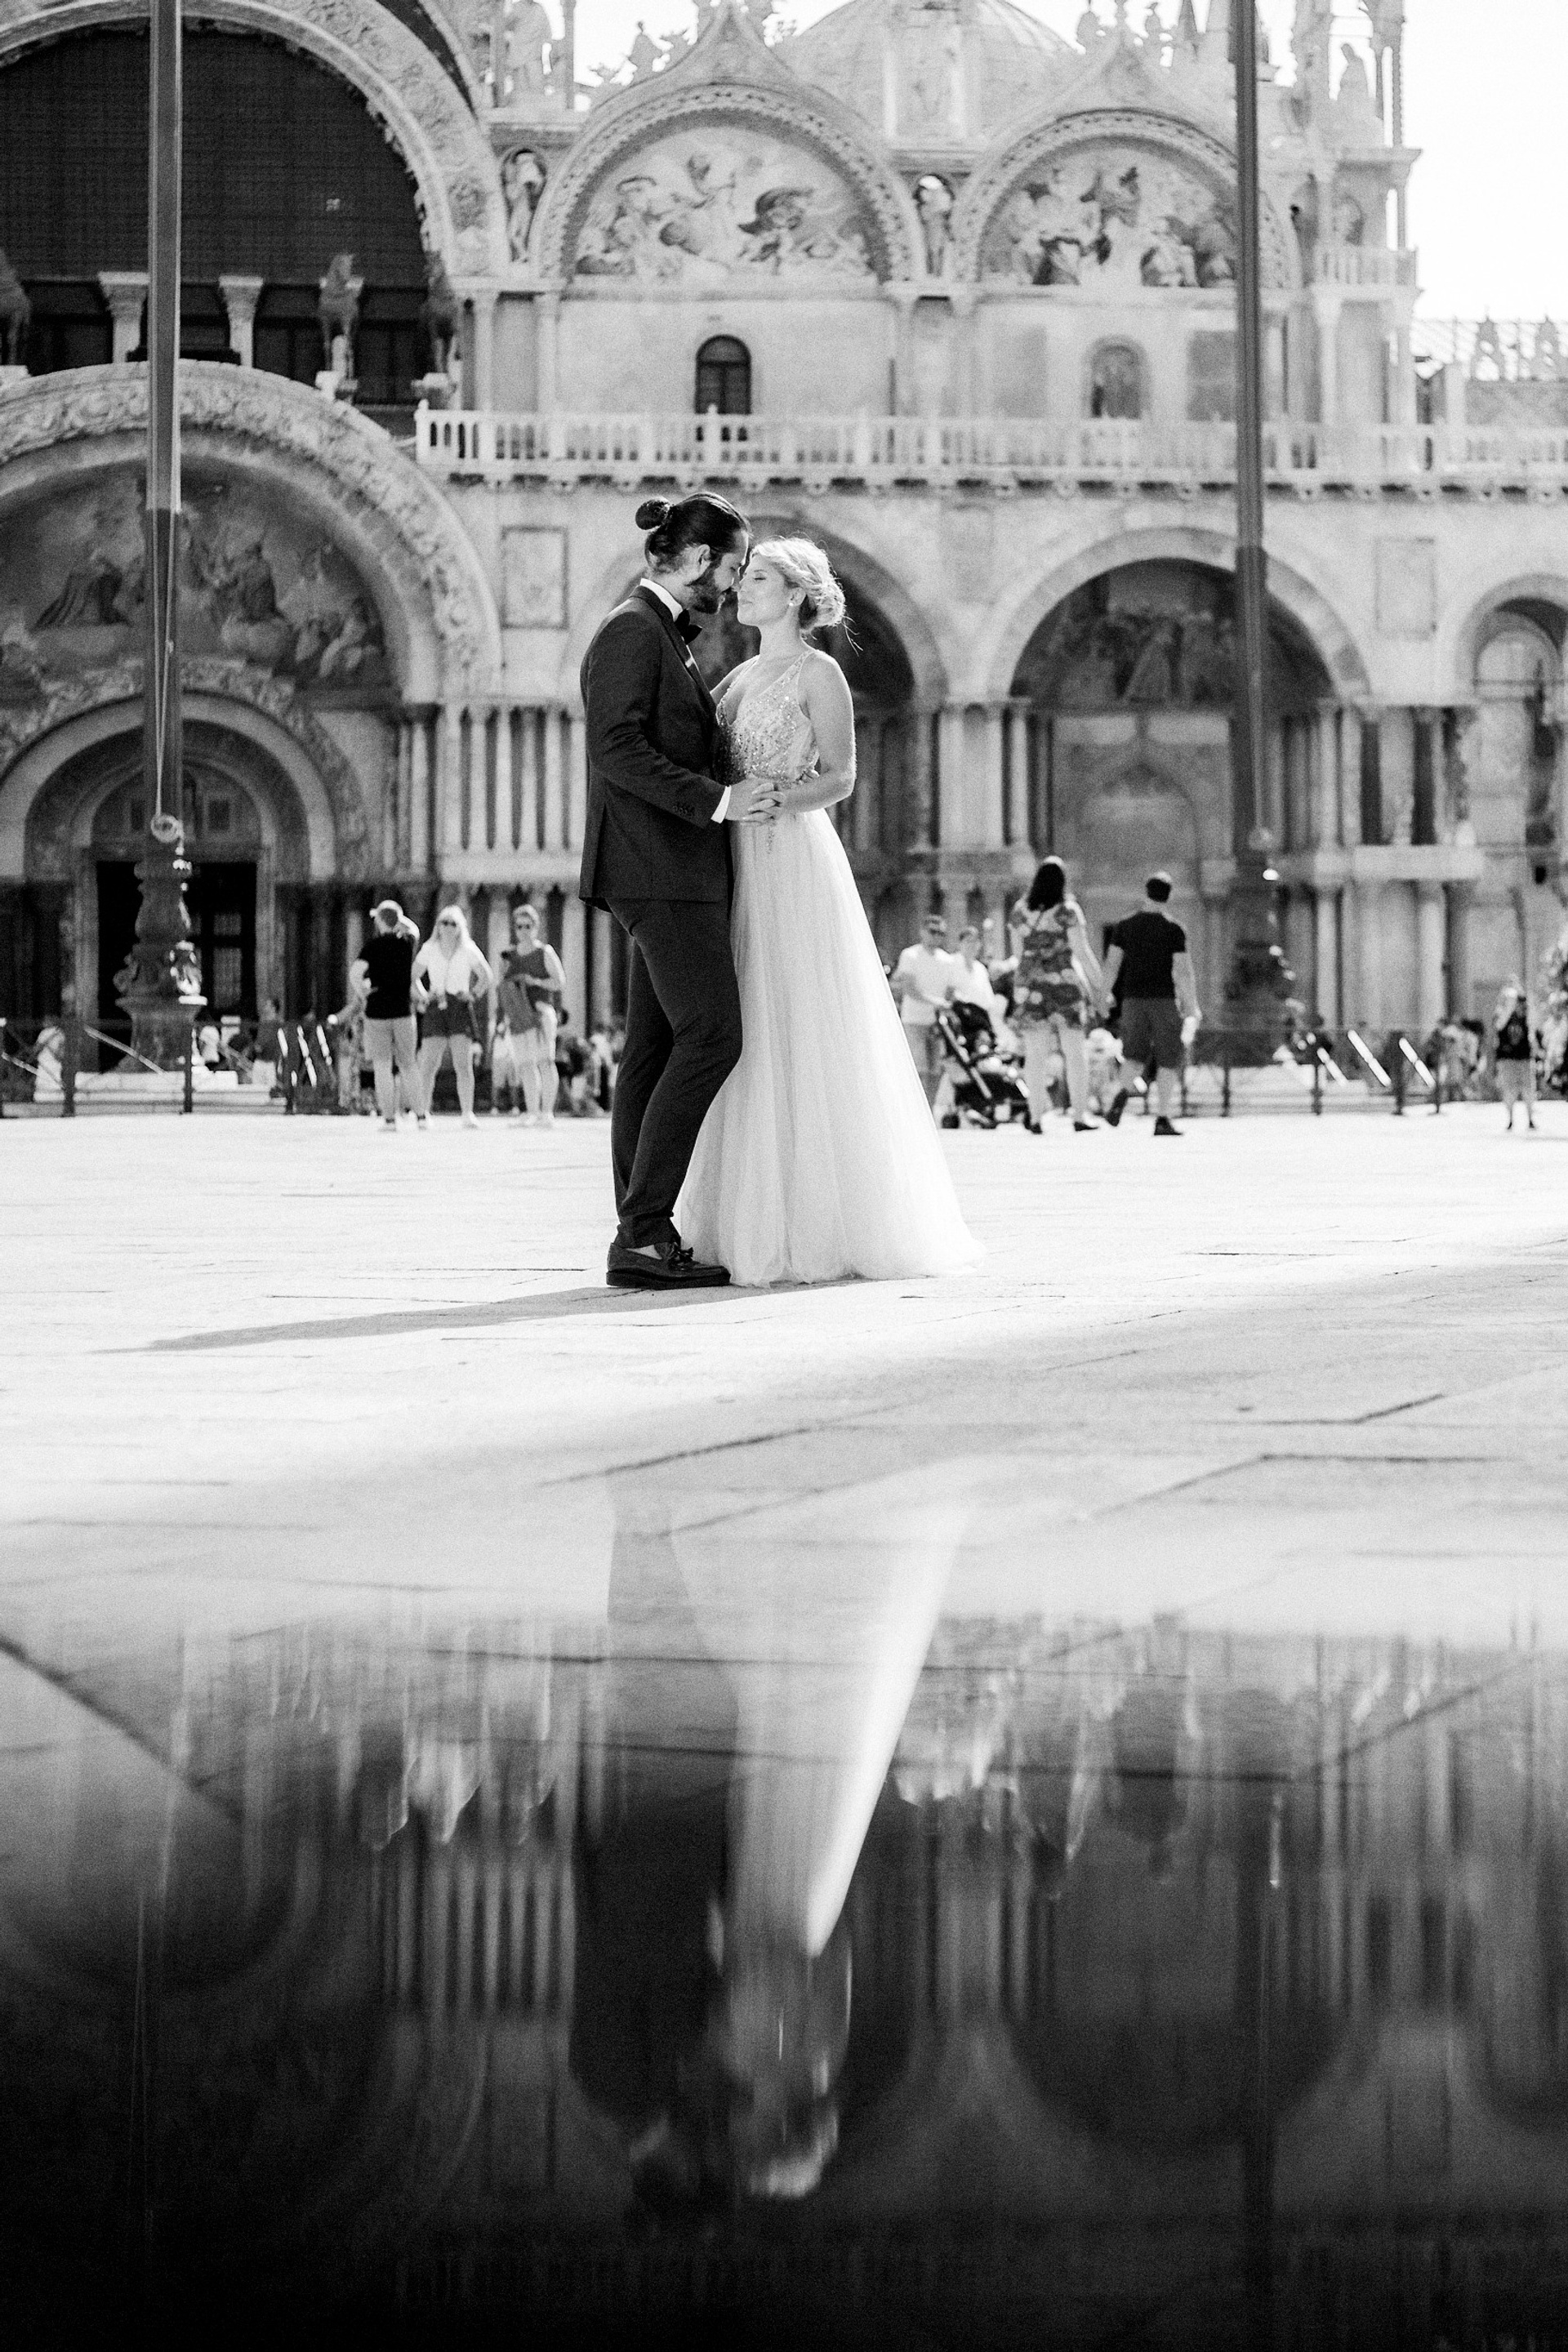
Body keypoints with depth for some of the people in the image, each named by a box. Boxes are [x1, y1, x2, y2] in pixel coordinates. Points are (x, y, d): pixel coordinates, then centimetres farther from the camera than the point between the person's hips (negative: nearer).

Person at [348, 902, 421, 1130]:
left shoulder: (375, 944, -7)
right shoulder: (407, 942, 3)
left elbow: (355, 972, -20)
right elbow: (413, 929, 28)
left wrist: (362, 995, -6)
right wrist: (398, 916, 26)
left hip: (377, 1011, -3)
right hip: (403, 1011, 3)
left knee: (382, 1066, 1)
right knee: (407, 1065, 14)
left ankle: (389, 1119, -3)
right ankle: (420, 1114, 9)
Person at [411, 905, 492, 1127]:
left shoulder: (468, 951, 3)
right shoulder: (429, 950, 6)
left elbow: (488, 978, 11)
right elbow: (413, 977, 12)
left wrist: (473, 995, -2)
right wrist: (423, 995, -4)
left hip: (460, 1009, -1)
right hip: (435, 1009, 1)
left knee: (464, 1065, -9)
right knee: (428, 1065, -6)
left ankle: (468, 1114, -7)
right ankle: (423, 1113, 2)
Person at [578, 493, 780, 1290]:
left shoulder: (665, 636, 21)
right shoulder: (631, 631, -10)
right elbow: (616, 747, -21)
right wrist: (716, 801, -22)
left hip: (676, 872, 11)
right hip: (659, 866, -11)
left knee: (656, 1047, 6)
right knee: (711, 1036, -15)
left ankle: (642, 1240, 4)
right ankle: (644, 1231, -17)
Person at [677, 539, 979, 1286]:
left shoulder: (817, 673, -2)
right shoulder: (740, 677, 19)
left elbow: (839, 777, -10)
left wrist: (773, 795, -23)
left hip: (795, 865, -7)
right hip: (740, 869, 7)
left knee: (801, 1037, -8)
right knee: (747, 1040, 4)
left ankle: (821, 1231, -5)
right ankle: (755, 1226, 5)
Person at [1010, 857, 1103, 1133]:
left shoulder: (1022, 910, 5)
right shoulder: (1068, 910, -6)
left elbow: (1019, 951, 11)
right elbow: (1082, 951, -7)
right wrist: (1098, 980, 3)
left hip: (1029, 985, 3)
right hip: (1064, 982, -3)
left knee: (1035, 1055, 4)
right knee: (1074, 1051, 5)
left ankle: (1036, 1117, -1)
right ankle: (1080, 1115, 3)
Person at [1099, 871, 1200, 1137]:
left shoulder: (1125, 926, 2)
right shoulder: (1173, 930, -7)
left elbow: (1112, 963, 0)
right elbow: (1183, 971, -10)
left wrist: (1106, 994, 13)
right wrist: (1193, 1007, -3)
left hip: (1133, 998, 3)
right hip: (1164, 999, -3)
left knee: (1135, 1058, 13)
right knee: (1167, 1060, 7)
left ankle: (1123, 1092, -19)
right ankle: (1163, 1119, 2)